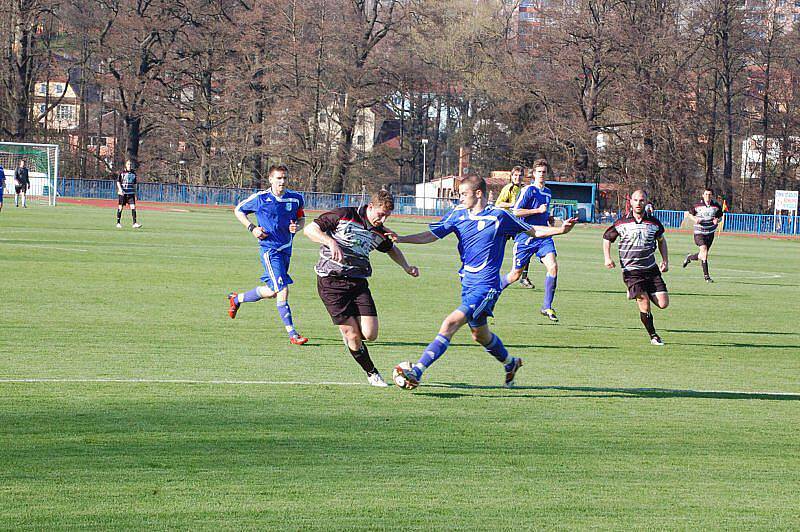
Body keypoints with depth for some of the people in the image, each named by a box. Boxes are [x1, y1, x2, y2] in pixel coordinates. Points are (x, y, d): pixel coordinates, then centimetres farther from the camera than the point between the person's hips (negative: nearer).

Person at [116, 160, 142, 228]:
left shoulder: (133, 174, 10)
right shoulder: (122, 173, -1)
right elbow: (118, 182, -3)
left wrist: (135, 194, 17)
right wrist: (120, 189, -19)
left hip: (131, 193, 3)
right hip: (122, 193, -3)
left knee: (133, 207, -8)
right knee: (120, 207, 3)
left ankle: (134, 223, -10)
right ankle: (118, 223, 13)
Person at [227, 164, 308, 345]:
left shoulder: (296, 198, 3)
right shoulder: (260, 198, -7)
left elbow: (301, 218, 19)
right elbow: (238, 210, 8)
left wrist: (297, 226, -5)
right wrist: (252, 228, -5)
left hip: (286, 249, 6)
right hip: (269, 248, -6)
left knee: (272, 291, 15)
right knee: (282, 290, -15)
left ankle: (237, 299, 39)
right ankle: (292, 334, -9)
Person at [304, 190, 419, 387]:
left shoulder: (379, 232, 9)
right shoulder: (344, 216, -8)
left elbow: (391, 249, 31)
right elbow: (310, 229, -8)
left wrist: (406, 267, 17)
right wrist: (331, 242, -23)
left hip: (358, 282, 5)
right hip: (331, 281, -5)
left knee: (369, 334, -9)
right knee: (354, 336, -9)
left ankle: (347, 329, 25)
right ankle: (371, 373, 12)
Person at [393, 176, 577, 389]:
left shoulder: (499, 216, -7)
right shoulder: (458, 215, 6)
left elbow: (533, 231, 5)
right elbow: (430, 235, 3)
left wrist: (561, 229, -9)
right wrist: (400, 239, -10)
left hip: (486, 286, -7)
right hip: (468, 283, 7)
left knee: (451, 323, -21)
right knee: (480, 335, 21)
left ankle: (416, 372, -27)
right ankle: (510, 363, 48)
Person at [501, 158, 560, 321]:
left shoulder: (548, 193, 16)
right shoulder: (528, 190, -7)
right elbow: (516, 212, -15)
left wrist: (548, 217, 14)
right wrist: (538, 210, -17)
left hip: (543, 236, 5)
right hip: (525, 236, -5)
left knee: (553, 266, -17)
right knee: (516, 274, 2)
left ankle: (547, 307, -11)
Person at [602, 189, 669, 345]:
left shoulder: (654, 222, 4)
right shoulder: (621, 223, -2)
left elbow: (661, 239, 22)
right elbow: (607, 238, 11)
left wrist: (665, 261, 12)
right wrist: (607, 258, -3)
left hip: (651, 269, 3)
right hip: (631, 271, -3)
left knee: (663, 303, -5)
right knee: (644, 304, -15)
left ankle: (638, 293, 24)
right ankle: (653, 336, 3)